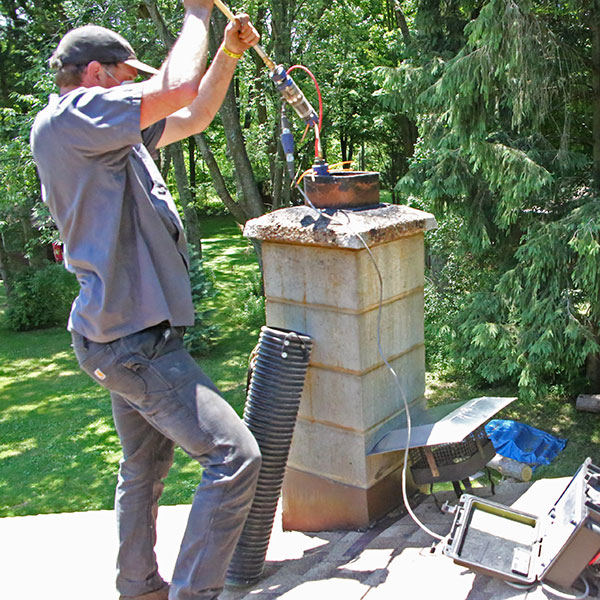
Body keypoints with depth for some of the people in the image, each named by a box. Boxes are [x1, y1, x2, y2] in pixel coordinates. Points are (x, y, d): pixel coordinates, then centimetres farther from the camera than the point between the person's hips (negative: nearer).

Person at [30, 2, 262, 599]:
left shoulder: (108, 135, 15)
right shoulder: (65, 121, -14)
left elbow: (194, 116, 23)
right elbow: (178, 87, -22)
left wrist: (229, 53, 13)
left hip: (125, 333, 11)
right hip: (132, 340, -11)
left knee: (145, 466, 21)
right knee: (233, 456, -11)